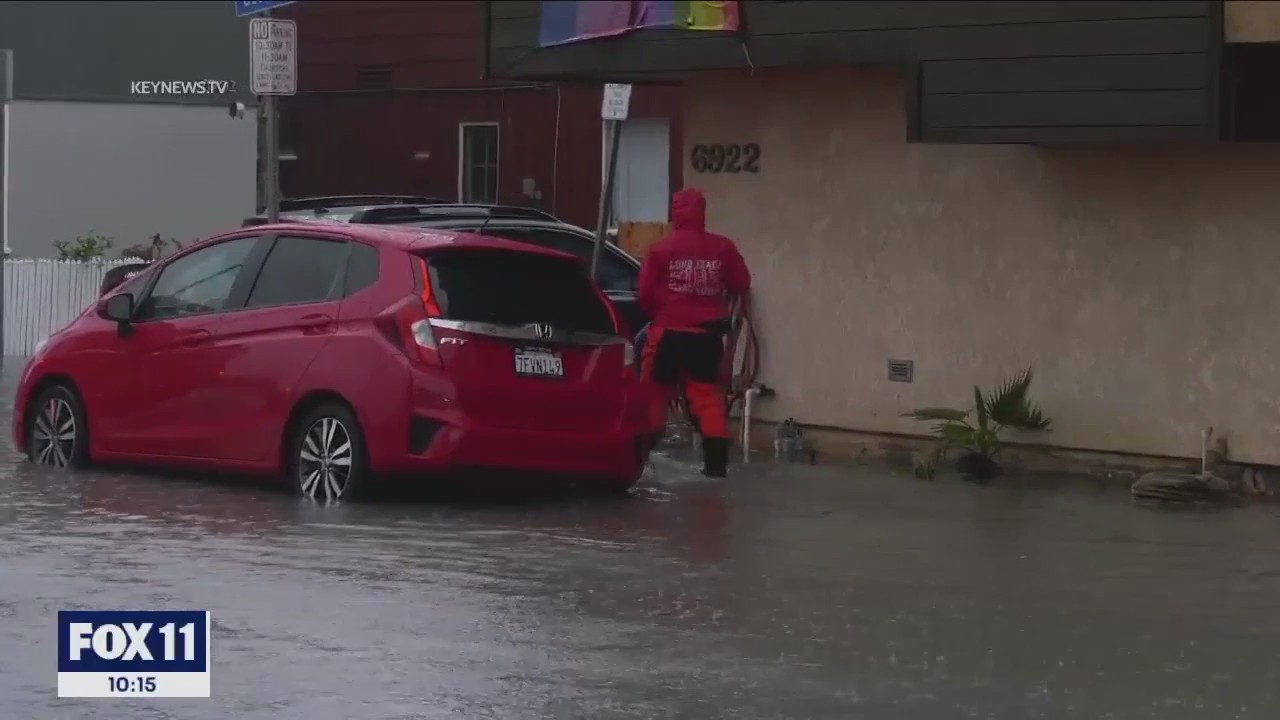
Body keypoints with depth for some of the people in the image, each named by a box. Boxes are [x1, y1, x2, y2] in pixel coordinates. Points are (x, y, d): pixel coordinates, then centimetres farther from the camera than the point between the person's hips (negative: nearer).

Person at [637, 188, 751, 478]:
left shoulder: (661, 249, -8)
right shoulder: (722, 248, -2)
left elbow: (645, 293, -5)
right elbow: (741, 286, 7)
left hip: (668, 332, -2)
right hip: (706, 334, 2)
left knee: (654, 393, 9)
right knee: (707, 393, 9)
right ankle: (716, 459, 1)